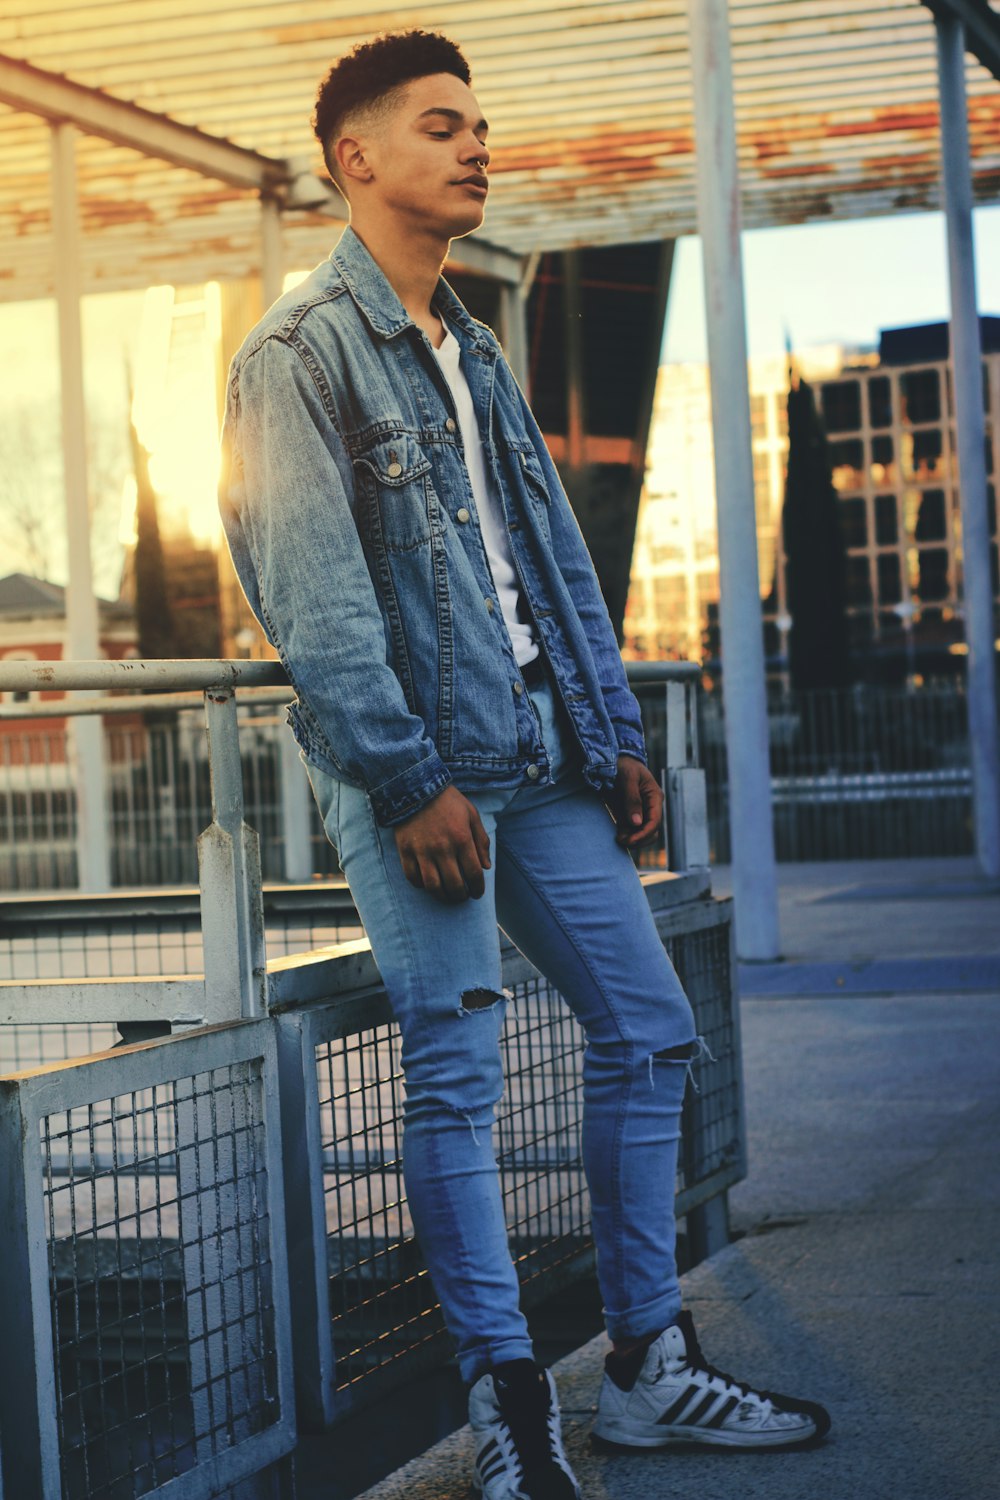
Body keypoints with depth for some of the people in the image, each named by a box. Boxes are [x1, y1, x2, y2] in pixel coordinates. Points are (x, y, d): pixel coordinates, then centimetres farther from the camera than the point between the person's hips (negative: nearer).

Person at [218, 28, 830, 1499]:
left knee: (646, 1029, 7)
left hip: (541, 761, 8)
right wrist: (409, 782, -18)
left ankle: (650, 1364, 17)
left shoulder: (472, 348, 19)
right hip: (418, 771, -8)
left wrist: (615, 731, 11)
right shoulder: (299, 348, -7)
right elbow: (311, 593, -15)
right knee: (457, 1074, -5)